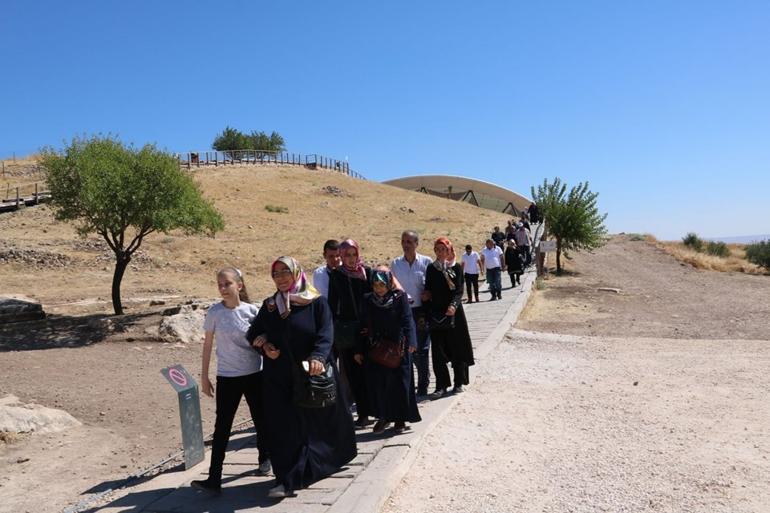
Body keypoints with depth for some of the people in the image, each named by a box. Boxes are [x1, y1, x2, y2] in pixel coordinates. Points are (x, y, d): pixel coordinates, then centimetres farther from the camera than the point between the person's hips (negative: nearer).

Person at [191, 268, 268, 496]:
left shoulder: (252, 310, -6)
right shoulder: (214, 312, -6)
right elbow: (207, 345, 2)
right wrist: (204, 376, 4)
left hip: (254, 374, 1)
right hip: (227, 377, -1)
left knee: (261, 420, 14)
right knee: (222, 427, 0)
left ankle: (264, 458, 38)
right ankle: (214, 479, 5)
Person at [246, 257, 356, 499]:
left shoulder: (317, 303, -5)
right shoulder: (268, 306, 8)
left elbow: (325, 335, -14)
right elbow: (254, 332, 17)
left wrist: (318, 357, -32)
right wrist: (264, 345, -4)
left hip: (312, 375, -2)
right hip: (279, 378, 3)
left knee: (318, 422, 9)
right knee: (282, 426, 1)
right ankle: (288, 478, 11)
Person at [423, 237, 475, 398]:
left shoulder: (456, 268, -1)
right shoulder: (431, 269, 8)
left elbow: (459, 290, -11)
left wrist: (454, 305, -27)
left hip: (453, 313, -2)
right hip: (436, 313, 2)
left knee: (457, 348, 4)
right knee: (438, 350, 0)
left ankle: (459, 383, 18)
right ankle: (442, 385, 7)